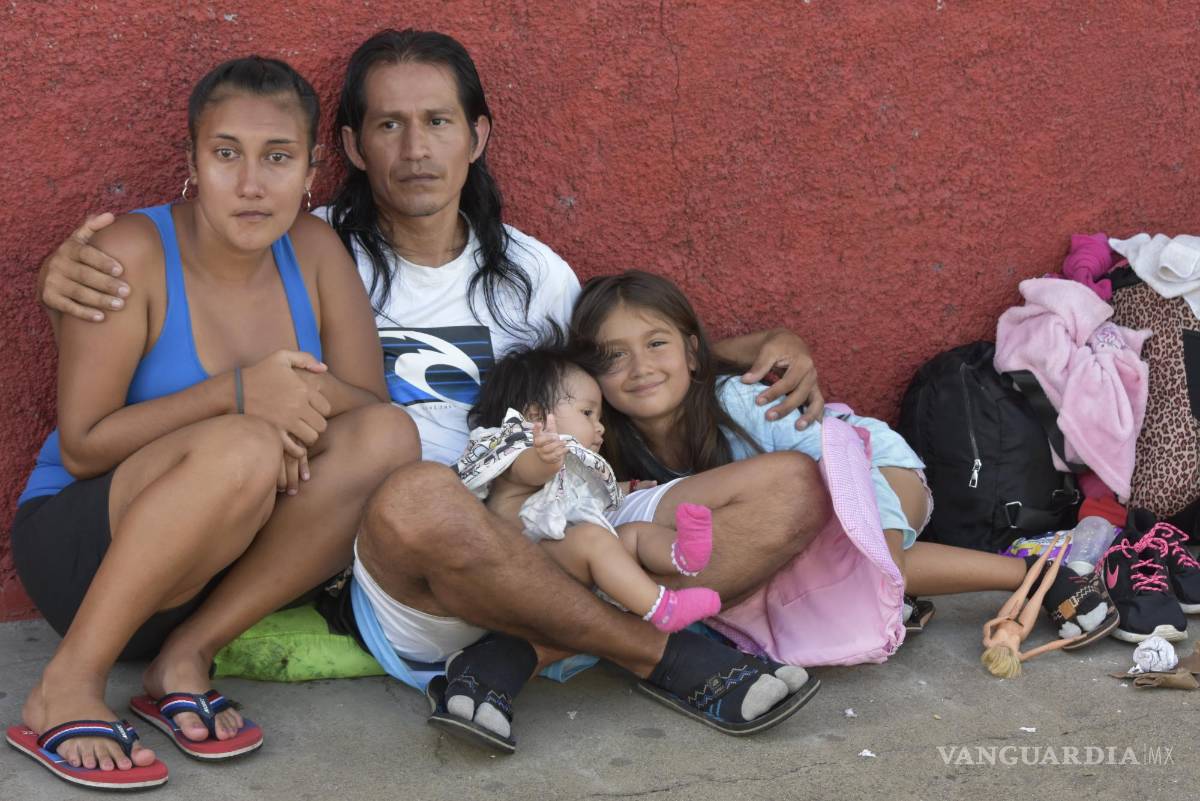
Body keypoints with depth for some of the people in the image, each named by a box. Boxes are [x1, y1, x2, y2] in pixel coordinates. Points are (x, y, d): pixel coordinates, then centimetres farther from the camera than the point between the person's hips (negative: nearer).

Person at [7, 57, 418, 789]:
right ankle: (66, 687, -23)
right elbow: (82, 446, -17)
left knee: (388, 438, -19)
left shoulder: (314, 252, -1)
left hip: (222, 569, 5)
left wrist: (313, 393, -27)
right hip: (84, 549, -5)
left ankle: (187, 658, -16)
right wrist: (235, 392, -29)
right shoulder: (134, 252, -15)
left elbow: (377, 409, -4)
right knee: (242, 448, -35)